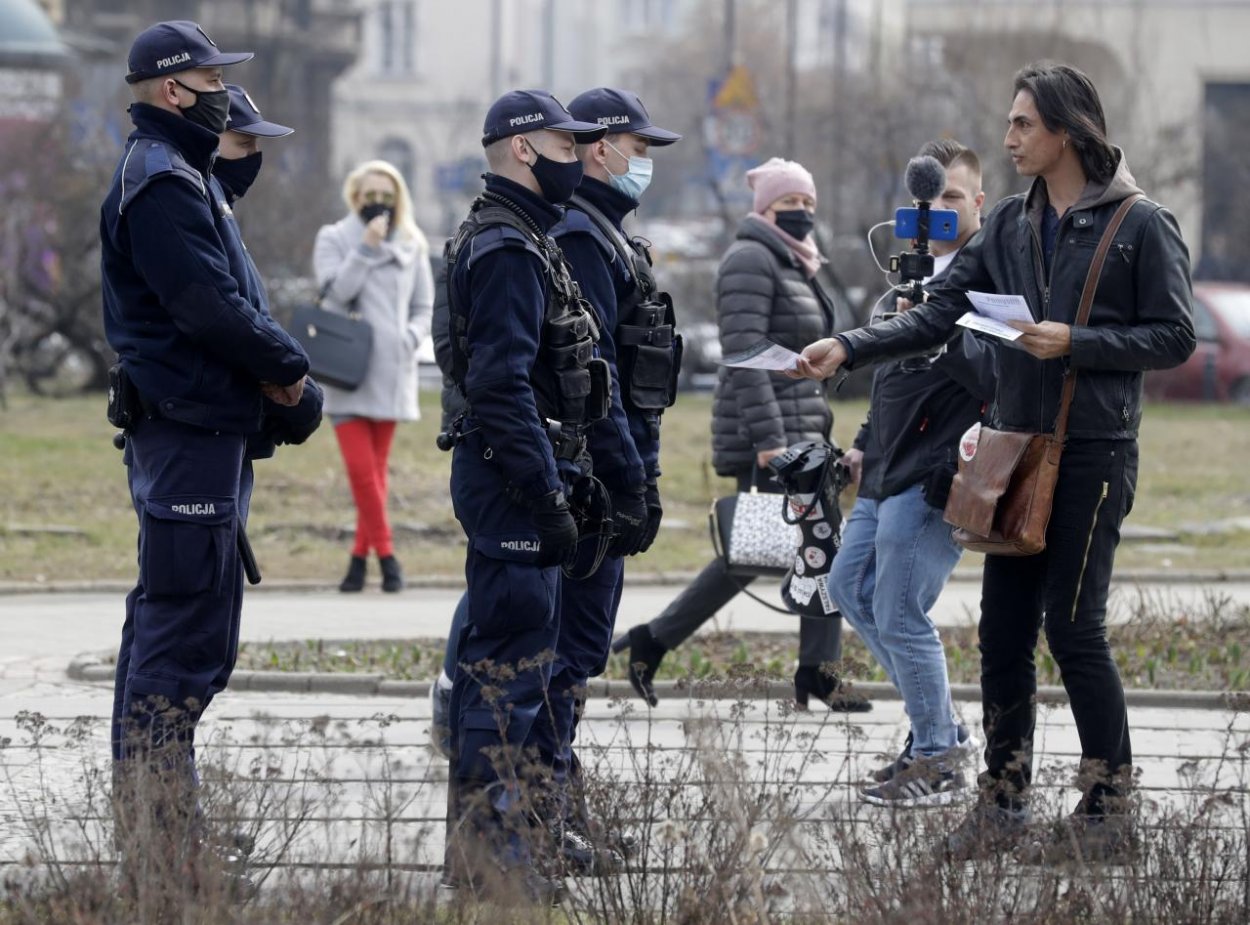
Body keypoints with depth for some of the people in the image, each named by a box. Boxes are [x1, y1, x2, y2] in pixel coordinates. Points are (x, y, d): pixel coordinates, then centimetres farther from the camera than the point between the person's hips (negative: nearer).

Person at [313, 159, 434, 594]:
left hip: (391, 373, 2)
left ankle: (360, 557, 11)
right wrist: (366, 248, -15)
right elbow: (336, 290, -10)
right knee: (360, 468, -12)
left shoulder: (411, 245, 11)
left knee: (376, 470, 5)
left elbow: (423, 308, 14)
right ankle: (385, 554, -6)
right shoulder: (334, 239, 5)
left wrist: (411, 337, -6)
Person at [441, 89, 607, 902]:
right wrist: (549, 495, -23)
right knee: (513, 658, -11)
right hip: (513, 478, -11)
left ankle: (475, 837, 19)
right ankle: (491, 843, -11)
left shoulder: (521, 241, 18)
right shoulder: (507, 250, -16)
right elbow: (503, 385, -23)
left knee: (495, 653, 13)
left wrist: (565, 474, 22)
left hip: (512, 479, 11)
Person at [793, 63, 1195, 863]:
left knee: (1074, 626, -8)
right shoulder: (1010, 225, 11)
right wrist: (850, 348, -3)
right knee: (1004, 629, 6)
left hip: (1094, 453, -6)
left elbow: (1174, 338, -7)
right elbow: (941, 315, 8)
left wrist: (1074, 342, -17)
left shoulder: (1141, 226, -6)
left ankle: (1109, 812, 0)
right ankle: (1004, 804, 13)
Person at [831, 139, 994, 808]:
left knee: (899, 615, -8)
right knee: (850, 588, 18)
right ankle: (941, 728, 25)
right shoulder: (923, 267, 16)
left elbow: (996, 378, -26)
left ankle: (935, 763, 6)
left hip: (934, 478, -11)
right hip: (890, 474, 11)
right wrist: (868, 444, 26)